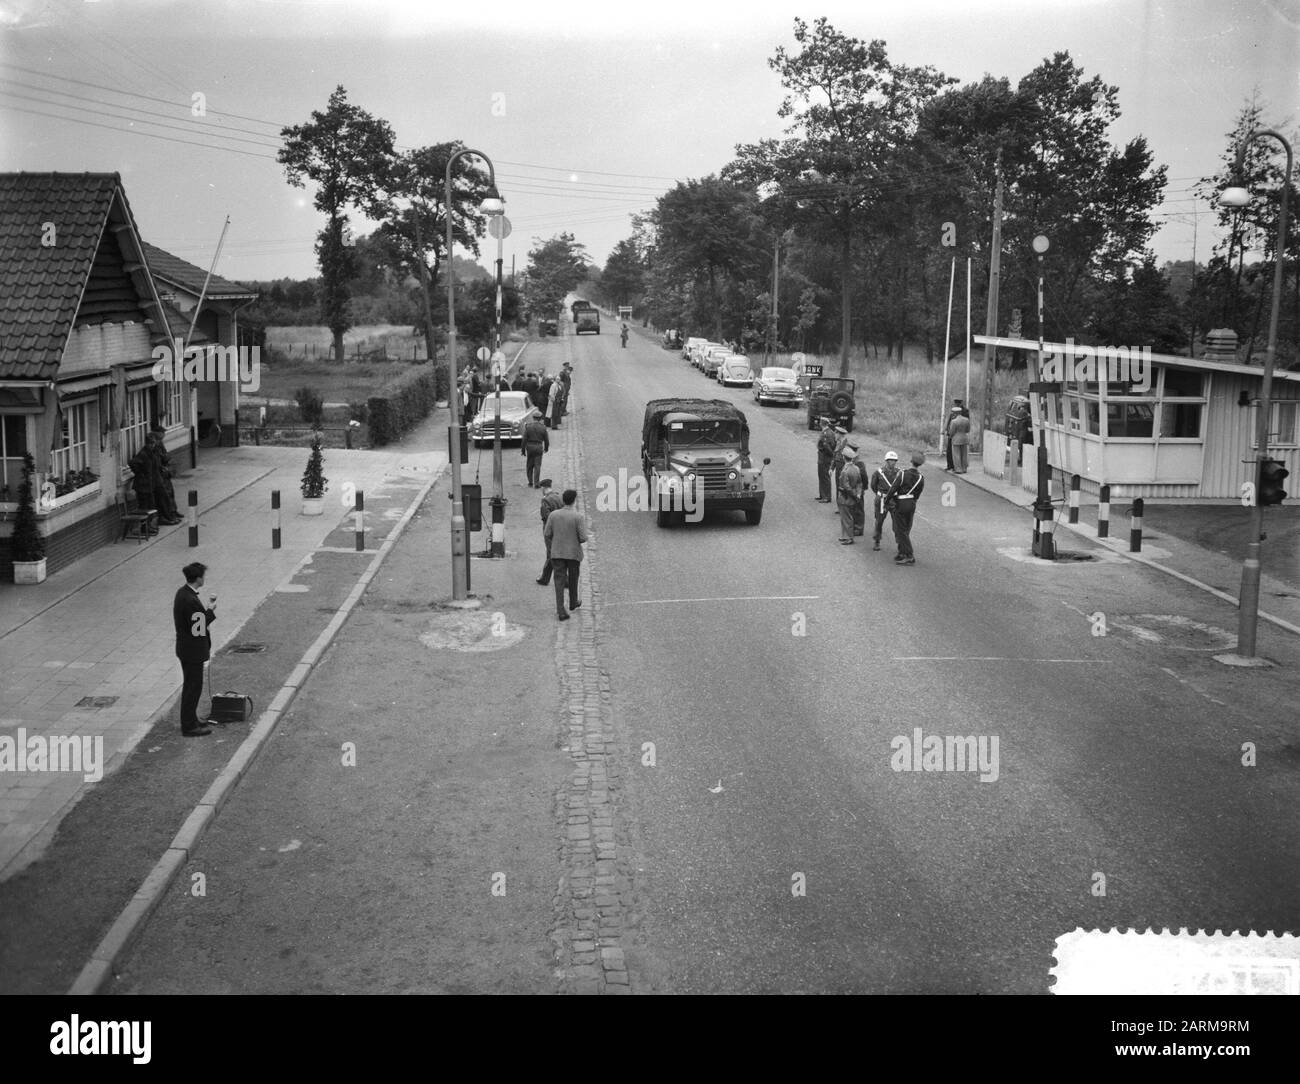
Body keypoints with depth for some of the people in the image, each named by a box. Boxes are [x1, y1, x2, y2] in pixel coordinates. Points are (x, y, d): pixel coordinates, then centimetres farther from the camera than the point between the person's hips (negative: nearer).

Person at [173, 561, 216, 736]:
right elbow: (198, 629, -25)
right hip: (192, 651, -10)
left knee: (191, 686, 21)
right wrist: (211, 610, -14)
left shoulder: (183, 593, 5)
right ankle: (189, 726, 11)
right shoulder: (190, 600, -26)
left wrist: (207, 606, 5)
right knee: (193, 687, 1)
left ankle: (190, 720, 33)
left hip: (186, 648, 10)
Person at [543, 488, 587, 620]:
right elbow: (583, 537, -15)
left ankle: (560, 611, -7)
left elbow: (547, 535, -1)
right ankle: (573, 603, 40)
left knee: (559, 582, 2)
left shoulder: (553, 515, -5)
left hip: (557, 553, 2)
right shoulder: (577, 517, -15)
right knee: (573, 579, 20)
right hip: (573, 553, -2)